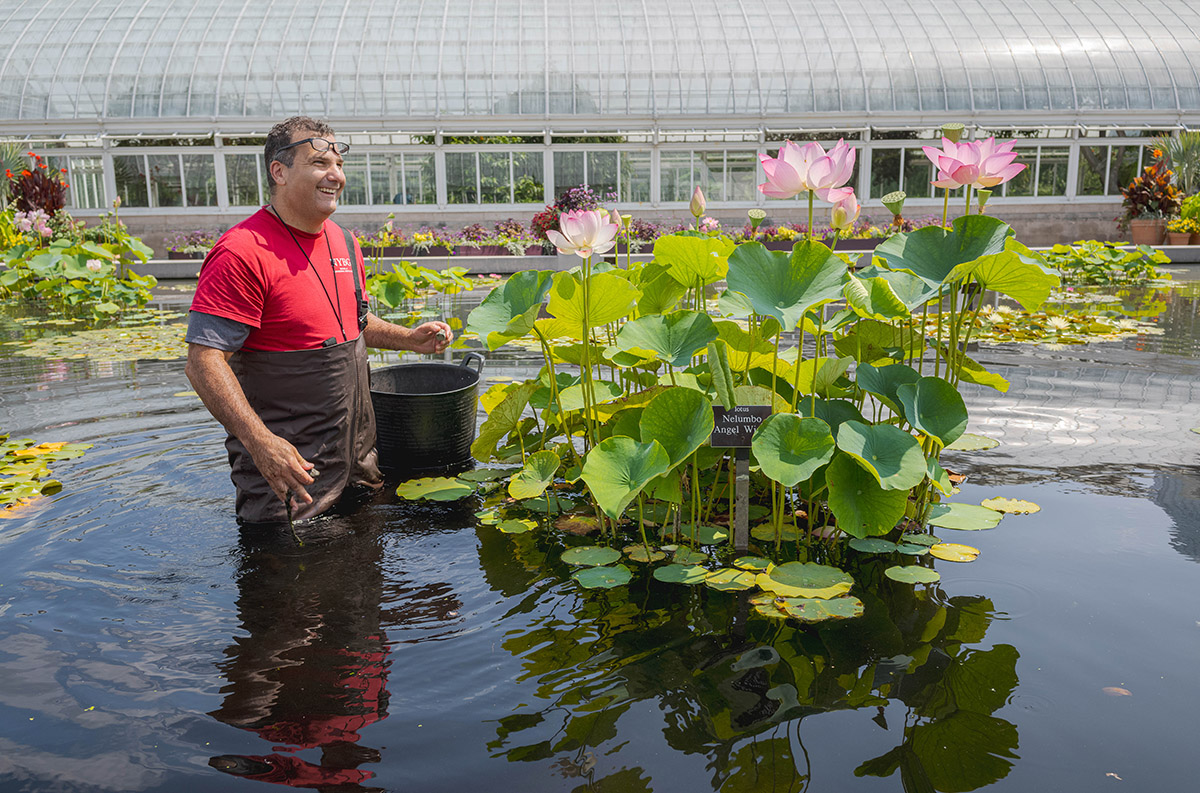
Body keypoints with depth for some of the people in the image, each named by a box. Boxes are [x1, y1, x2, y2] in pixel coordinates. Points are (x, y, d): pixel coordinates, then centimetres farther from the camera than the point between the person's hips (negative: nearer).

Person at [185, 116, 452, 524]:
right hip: (286, 463, -8)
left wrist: (408, 338, 9)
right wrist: (260, 442, -34)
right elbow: (204, 360, -24)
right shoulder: (243, 253, -19)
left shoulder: (342, 241, 8)